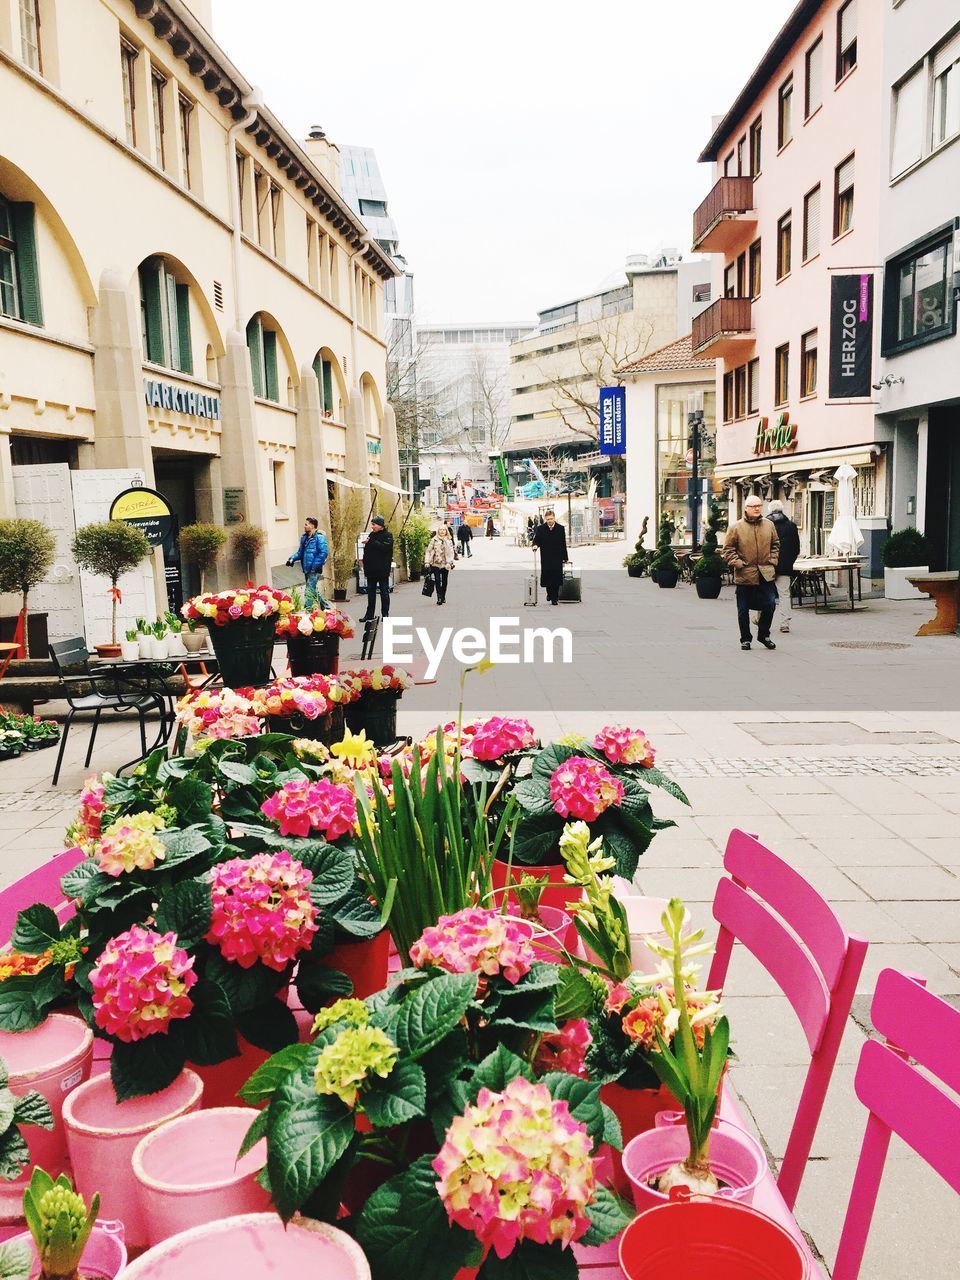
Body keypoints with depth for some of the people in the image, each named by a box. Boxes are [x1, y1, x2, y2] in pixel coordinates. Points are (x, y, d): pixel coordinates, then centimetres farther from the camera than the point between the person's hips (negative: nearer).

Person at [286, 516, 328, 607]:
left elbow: (324, 553, -20)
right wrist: (292, 559, 1)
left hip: (314, 570, -9)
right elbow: (300, 552, 20)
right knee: (312, 590, 19)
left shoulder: (319, 537, -13)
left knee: (310, 591, -13)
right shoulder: (304, 537, 12)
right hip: (306, 569, 9)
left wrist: (314, 566, -21)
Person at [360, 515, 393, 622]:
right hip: (371, 568, 6)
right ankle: (369, 614, 13)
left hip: (382, 569, -6)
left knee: (384, 591, 2)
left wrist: (370, 542, -20)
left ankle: (385, 614, 8)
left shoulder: (387, 535, -5)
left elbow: (385, 547, -22)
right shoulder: (371, 535, 13)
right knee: (370, 592, 8)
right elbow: (367, 550, 17)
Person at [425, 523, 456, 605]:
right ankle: (439, 597, -10)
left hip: (445, 564, 2)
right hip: (436, 564, -2)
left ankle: (443, 597, 23)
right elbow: (428, 551, 1)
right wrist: (427, 562, -7)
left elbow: (451, 553, 1)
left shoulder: (449, 541, 6)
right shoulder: (434, 540, 1)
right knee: (437, 581, -10)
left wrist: (449, 563, -11)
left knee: (444, 581, 10)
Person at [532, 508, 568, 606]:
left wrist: (565, 558, 3)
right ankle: (549, 593, 26)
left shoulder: (560, 528, 2)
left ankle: (554, 597, 4)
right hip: (546, 558, 1)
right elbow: (536, 539, 7)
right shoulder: (540, 528, 2)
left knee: (556, 577, -3)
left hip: (557, 558, -1)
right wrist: (535, 545, -18)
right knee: (547, 577, 2)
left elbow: (563, 544, 4)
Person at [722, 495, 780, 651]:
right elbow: (728, 549, -1)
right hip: (745, 575, -2)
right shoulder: (736, 527, -4)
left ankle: (763, 634, 17)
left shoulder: (769, 525, 8)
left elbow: (775, 544, 17)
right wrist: (738, 563, -10)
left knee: (770, 604, -4)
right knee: (743, 610, 5)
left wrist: (772, 561, 6)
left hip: (766, 574, 2)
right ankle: (745, 639, 21)